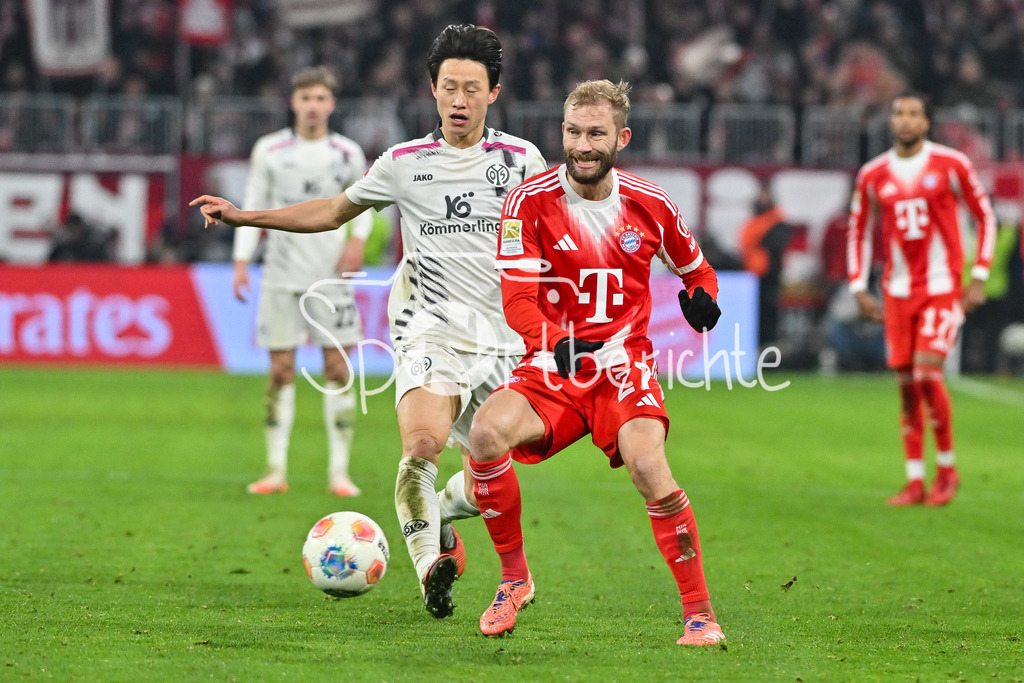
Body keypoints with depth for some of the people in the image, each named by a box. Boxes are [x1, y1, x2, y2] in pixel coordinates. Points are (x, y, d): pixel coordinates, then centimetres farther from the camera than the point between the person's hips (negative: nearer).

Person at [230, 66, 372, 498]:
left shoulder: (348, 154, 4)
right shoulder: (269, 151, 4)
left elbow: (362, 205, 15)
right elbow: (253, 208, 7)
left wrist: (357, 239, -4)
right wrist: (241, 262, -1)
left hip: (331, 276, 0)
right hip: (282, 275, 0)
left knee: (338, 368, -5)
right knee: (281, 370, 0)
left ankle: (338, 471, -1)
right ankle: (276, 470, 6)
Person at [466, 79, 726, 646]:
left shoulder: (649, 205, 1)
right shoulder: (530, 202, -6)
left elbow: (693, 268, 19)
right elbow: (518, 299, -12)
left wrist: (702, 295, -6)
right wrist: (554, 343, -33)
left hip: (624, 366, 0)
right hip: (552, 368, 0)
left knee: (648, 466, -29)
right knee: (487, 431, -28)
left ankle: (700, 612, -14)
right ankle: (514, 579, -7)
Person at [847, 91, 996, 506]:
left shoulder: (951, 165, -4)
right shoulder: (873, 175, 5)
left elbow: (985, 217, 4)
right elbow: (858, 232, 16)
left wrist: (979, 278, -2)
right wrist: (859, 289, 9)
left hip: (943, 287, -3)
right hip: (897, 291, 3)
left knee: (927, 372, -16)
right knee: (906, 383, 1)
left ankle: (947, 468, 1)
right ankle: (915, 481, 8)